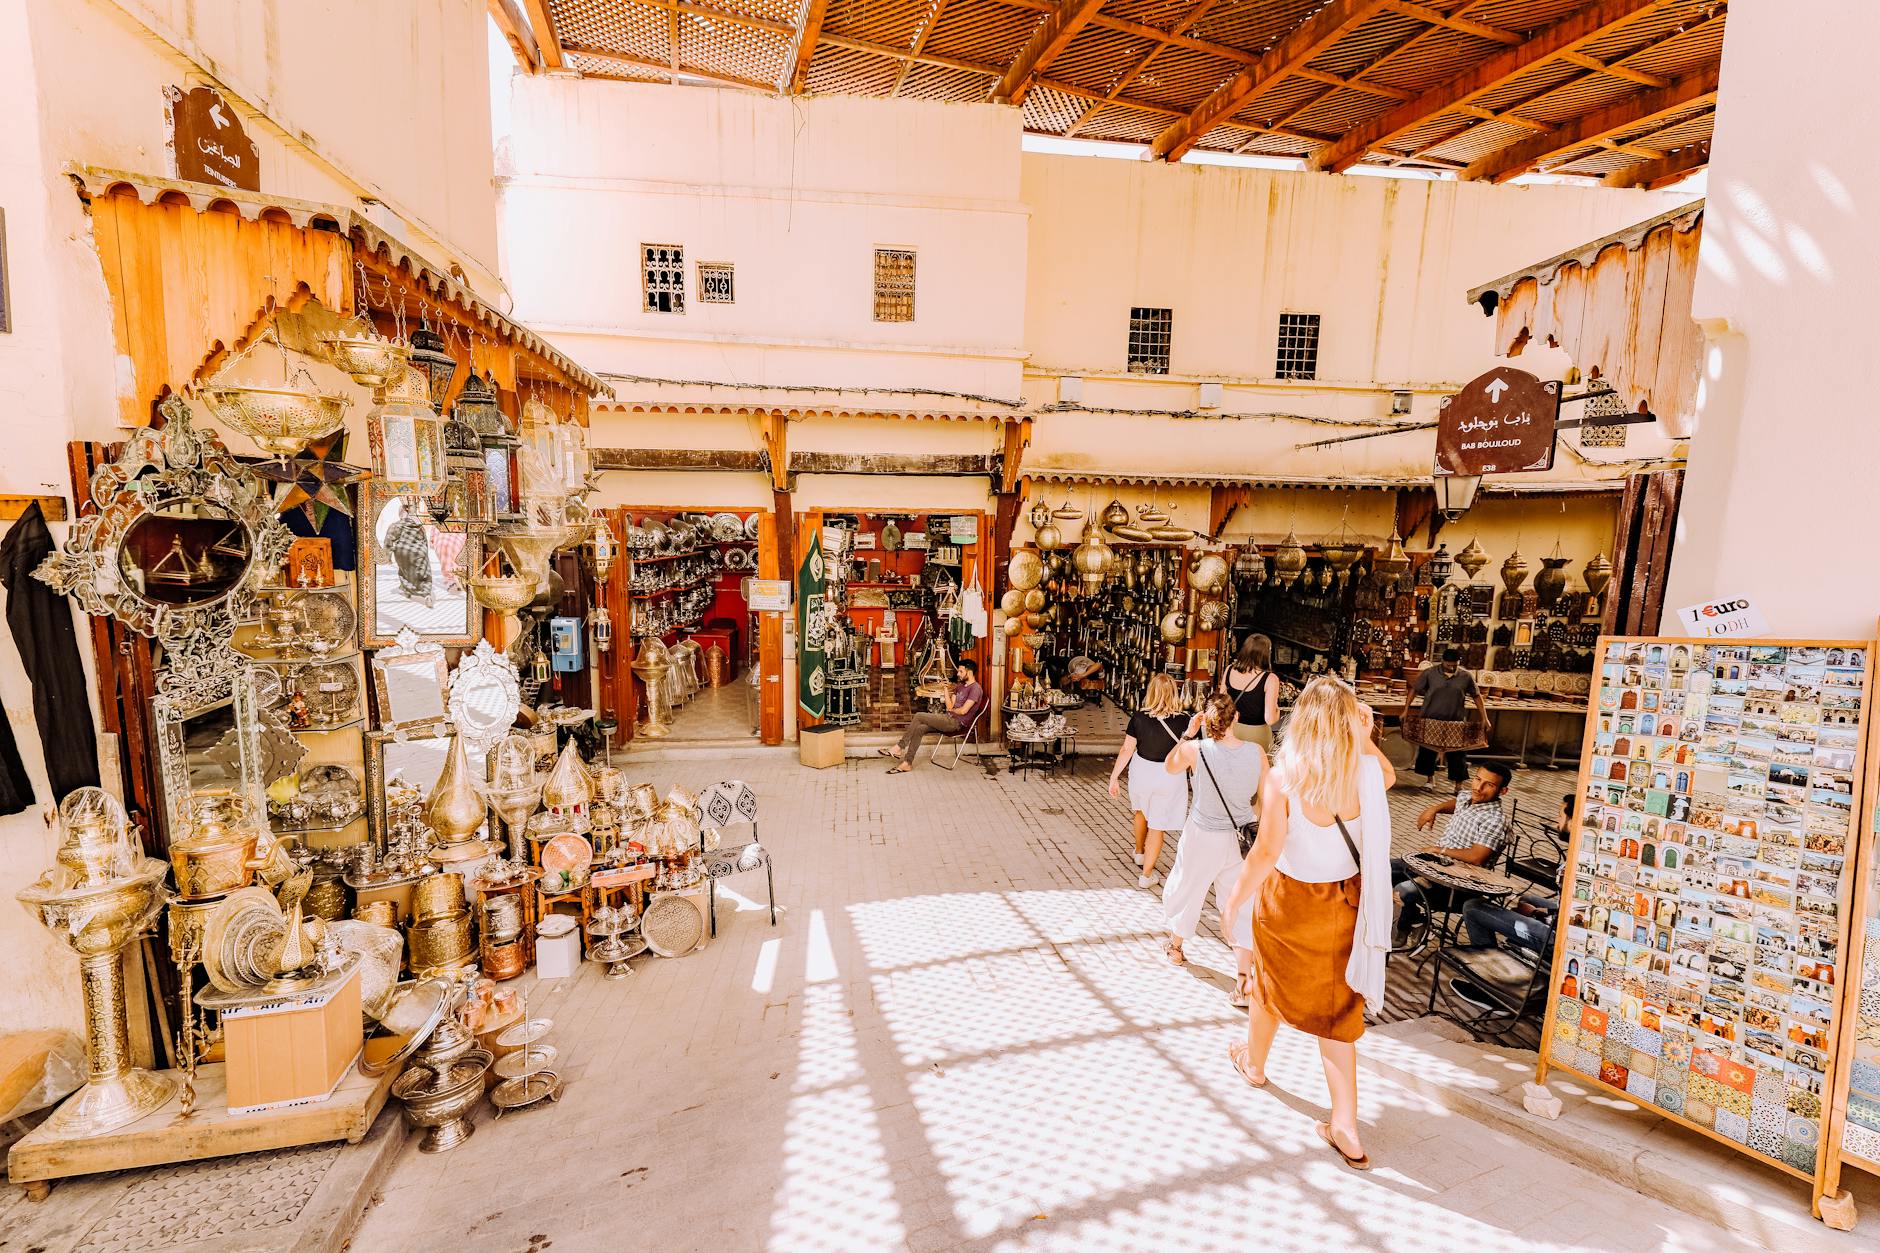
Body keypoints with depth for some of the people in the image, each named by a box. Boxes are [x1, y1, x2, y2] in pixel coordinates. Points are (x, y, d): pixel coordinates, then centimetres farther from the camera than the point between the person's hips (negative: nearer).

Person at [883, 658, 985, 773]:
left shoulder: (975, 688, -10)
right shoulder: (960, 686, 20)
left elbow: (963, 711, -17)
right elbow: (950, 706, 14)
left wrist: (951, 710, 2)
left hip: (957, 723, -9)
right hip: (948, 718, 9)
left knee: (918, 716, -17)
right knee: (919, 728, -14)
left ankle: (899, 748, -8)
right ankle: (907, 763, -14)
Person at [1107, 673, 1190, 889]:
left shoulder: (1139, 717, -15)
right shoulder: (1182, 721, -19)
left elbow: (1127, 749, -9)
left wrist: (1114, 776, 0)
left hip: (1142, 770, 2)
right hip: (1169, 775, -2)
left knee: (1141, 811, 29)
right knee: (1157, 825, 10)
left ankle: (1140, 852, 51)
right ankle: (1146, 874, 17)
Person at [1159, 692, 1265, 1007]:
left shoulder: (1195, 749, -19)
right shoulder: (1257, 752, -12)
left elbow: (1169, 767, 2)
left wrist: (1188, 735, 1)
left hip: (1202, 836, -1)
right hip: (1242, 837, 2)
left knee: (1188, 889, 21)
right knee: (1242, 904, 11)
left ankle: (1175, 947, 45)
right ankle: (1243, 978, 6)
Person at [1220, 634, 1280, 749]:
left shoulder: (1229, 670, -7)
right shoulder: (1270, 679, -20)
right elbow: (1270, 719, -20)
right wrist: (1276, 708, 0)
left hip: (1231, 730, 4)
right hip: (1256, 735, -4)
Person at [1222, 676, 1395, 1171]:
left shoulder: (1282, 778, -25)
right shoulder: (1367, 771, -14)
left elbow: (1267, 851, -25)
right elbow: (1389, 775, 14)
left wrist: (1235, 898, -12)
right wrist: (1365, 738, 2)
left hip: (1288, 901, -2)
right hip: (1345, 902, 3)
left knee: (1271, 986, 24)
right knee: (1335, 1005, 17)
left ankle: (1254, 1061, 51)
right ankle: (1345, 1129, 22)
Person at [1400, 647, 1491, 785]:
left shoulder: (1466, 676, -3)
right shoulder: (1430, 673, -7)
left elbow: (1477, 696, 5)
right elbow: (1414, 690, -2)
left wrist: (1484, 719, 2)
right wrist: (1406, 710, -6)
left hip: (1455, 722, 0)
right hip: (1431, 720, 0)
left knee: (1457, 753, 3)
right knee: (1428, 751, 10)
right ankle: (1430, 778, 29)